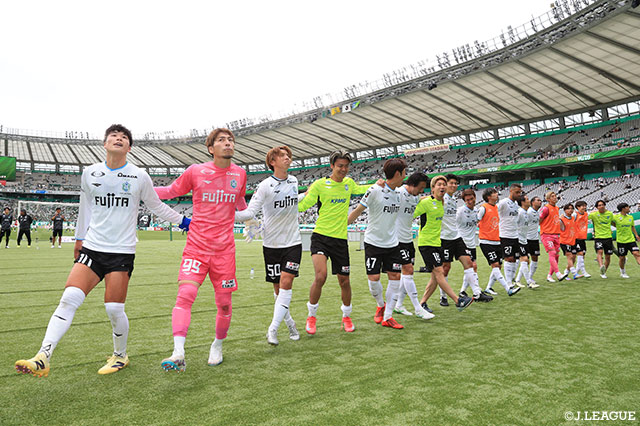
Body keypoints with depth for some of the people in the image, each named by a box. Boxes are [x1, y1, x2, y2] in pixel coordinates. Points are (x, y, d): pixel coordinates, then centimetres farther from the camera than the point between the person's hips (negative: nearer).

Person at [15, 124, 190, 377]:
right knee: (69, 298, -13)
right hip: (92, 248, 3)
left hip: (122, 252, -3)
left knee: (114, 309, -3)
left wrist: (185, 222, 12)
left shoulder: (139, 176, -1)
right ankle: (42, 358, -7)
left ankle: (120, 356, 21)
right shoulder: (90, 173, 7)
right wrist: (79, 238, 27)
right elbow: (85, 208, 20)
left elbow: (157, 207, 11)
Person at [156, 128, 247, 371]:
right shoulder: (195, 171, -2)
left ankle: (217, 346, 30)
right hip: (196, 248, -2)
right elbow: (171, 191, 12)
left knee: (224, 303, 7)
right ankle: (178, 354, -15)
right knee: (185, 295, -18)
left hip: (225, 250, 2)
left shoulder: (239, 174, 5)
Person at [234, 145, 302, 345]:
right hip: (272, 244, -2)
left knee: (286, 283, -13)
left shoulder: (293, 181, 6)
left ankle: (273, 329, -8)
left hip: (293, 242, 2)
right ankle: (289, 322, 28)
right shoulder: (265, 186, -10)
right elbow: (250, 212, -16)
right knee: (278, 287, 6)